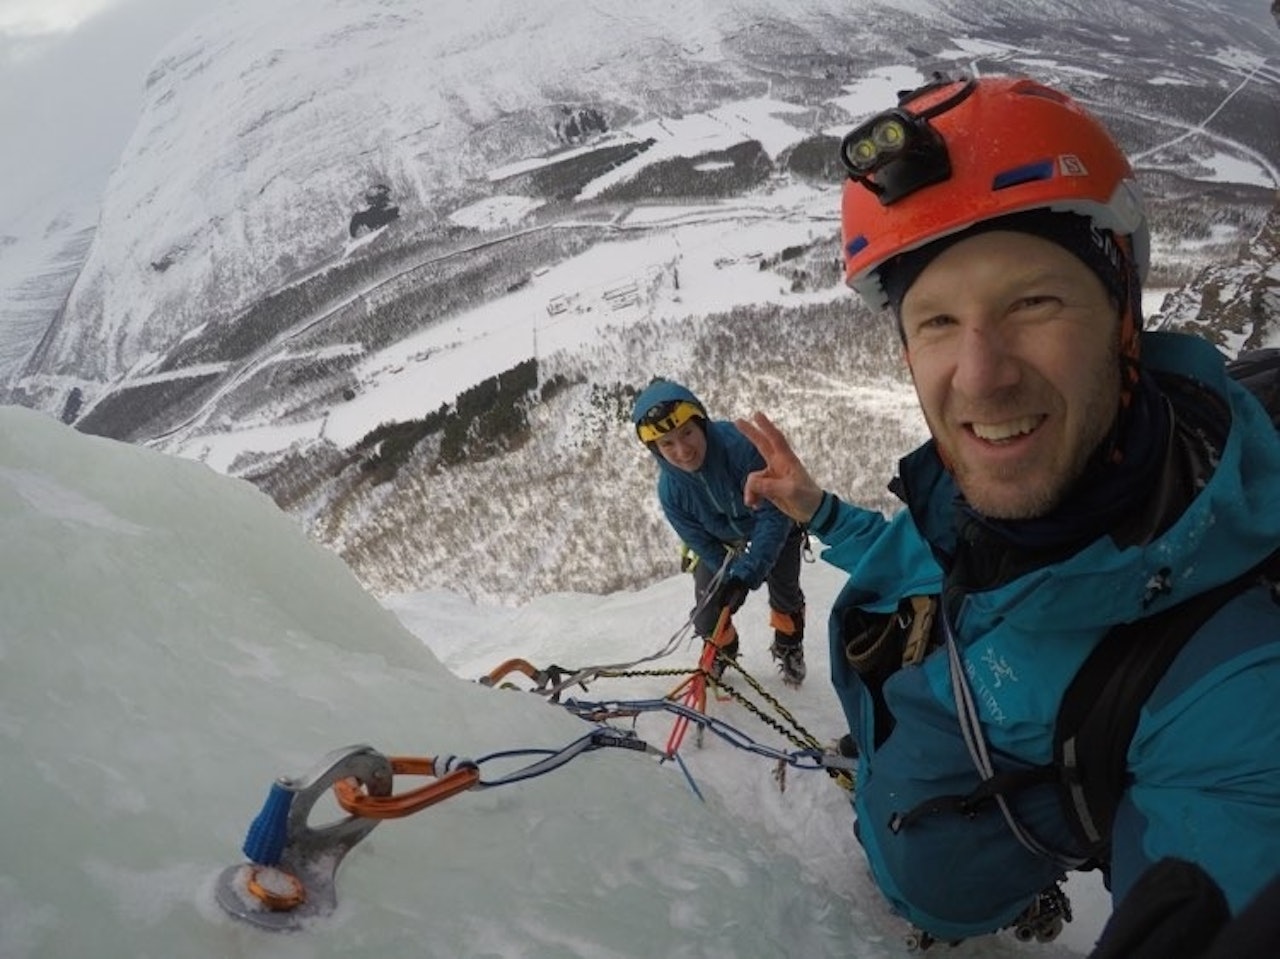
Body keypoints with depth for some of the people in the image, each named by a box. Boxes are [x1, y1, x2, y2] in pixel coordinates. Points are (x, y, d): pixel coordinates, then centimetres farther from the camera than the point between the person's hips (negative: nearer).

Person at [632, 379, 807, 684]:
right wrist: (733, 576, -25)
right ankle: (721, 651, 36)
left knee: (785, 594, 9)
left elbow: (773, 514, -36)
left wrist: (747, 573, -40)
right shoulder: (670, 488, -31)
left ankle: (789, 647, 43)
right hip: (721, 538, 2)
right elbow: (703, 545, -16)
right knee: (707, 618, 0)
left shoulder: (741, 444, -44)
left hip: (777, 525, -2)